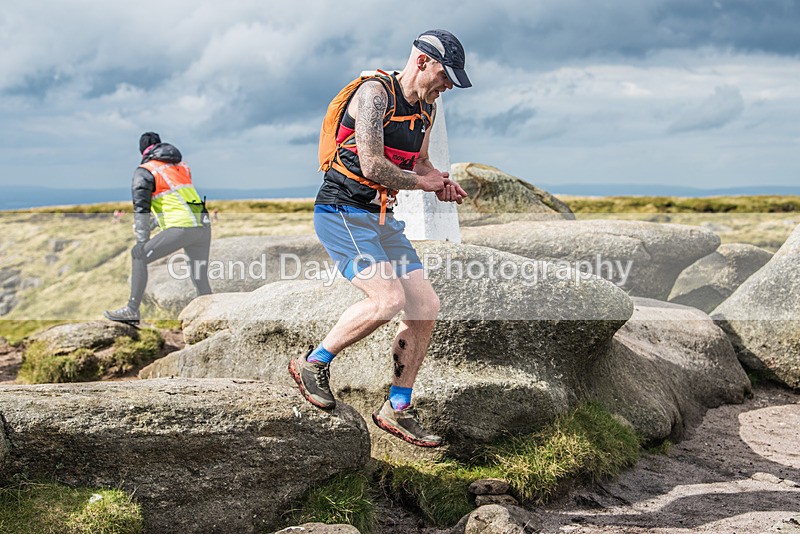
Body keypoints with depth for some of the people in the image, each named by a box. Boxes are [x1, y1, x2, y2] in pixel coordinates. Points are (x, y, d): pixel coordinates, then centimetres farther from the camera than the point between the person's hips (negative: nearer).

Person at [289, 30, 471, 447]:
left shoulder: (426, 108, 13)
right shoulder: (375, 93, -15)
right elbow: (373, 167, -24)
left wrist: (440, 185, 4)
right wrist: (421, 181, -9)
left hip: (381, 219, 9)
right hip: (342, 212, -9)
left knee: (426, 308, 1)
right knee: (388, 298, -25)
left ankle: (397, 409, 12)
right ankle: (313, 364, -4)